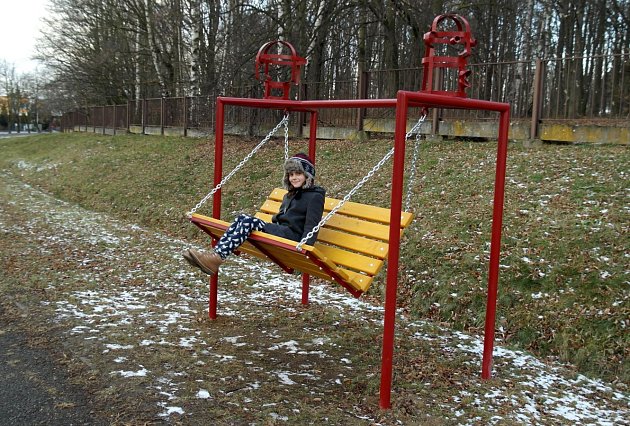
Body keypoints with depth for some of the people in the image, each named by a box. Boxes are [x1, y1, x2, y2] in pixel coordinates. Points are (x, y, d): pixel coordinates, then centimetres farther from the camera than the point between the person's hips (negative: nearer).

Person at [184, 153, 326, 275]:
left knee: (247, 221, -26)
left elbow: (311, 227, -11)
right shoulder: (290, 194, 26)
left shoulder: (315, 196, -1)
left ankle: (218, 257, -36)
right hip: (279, 230, 8)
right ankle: (215, 254, -32)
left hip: (293, 236, -8)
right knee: (243, 219, -17)